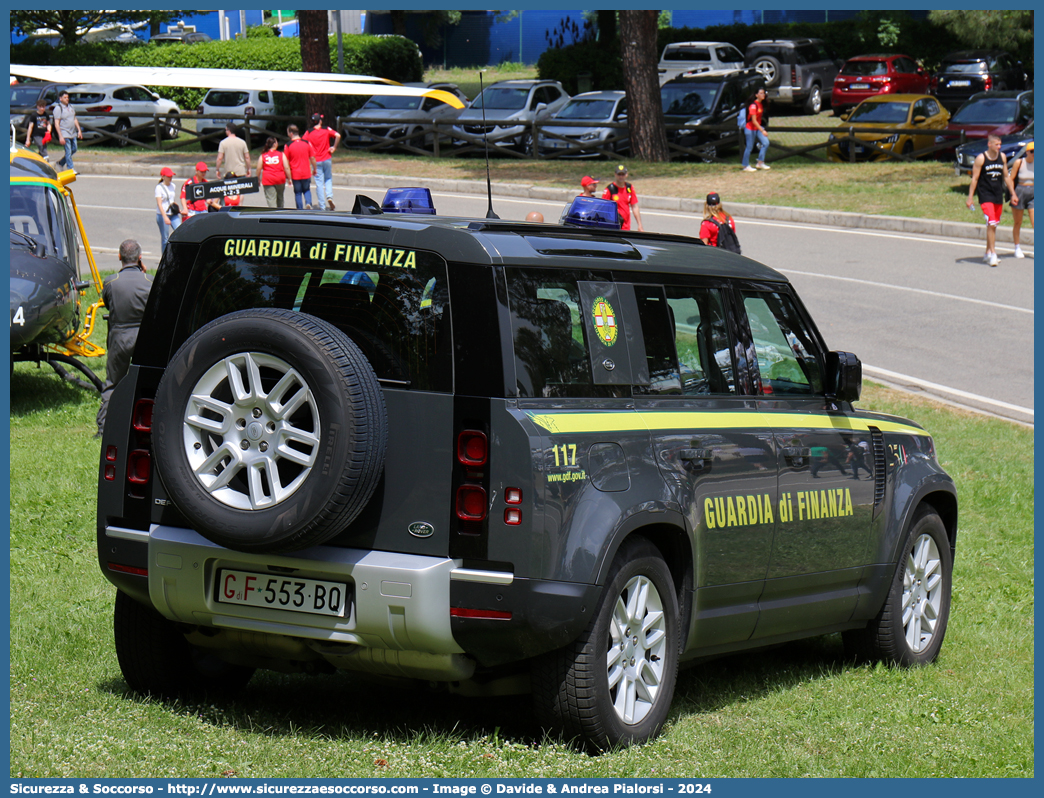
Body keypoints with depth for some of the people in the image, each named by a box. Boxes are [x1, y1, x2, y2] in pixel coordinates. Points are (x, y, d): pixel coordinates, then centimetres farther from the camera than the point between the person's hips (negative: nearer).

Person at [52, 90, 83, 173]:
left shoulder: (70, 107, 12)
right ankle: (70, 169, -4)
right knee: (68, 152, -7)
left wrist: (79, 130, 13)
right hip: (65, 134, -7)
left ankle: (61, 163, 29)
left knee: (73, 150, 12)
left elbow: (75, 119, 20)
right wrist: (60, 137, -18)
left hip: (73, 134, 7)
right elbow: (56, 124, -13)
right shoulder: (58, 108, -9)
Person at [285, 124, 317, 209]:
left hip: (295, 174, -2)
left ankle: (300, 210, 8)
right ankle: (308, 203, -9)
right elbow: (312, 158, 2)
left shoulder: (288, 145, -9)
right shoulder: (306, 143, -2)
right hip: (306, 173, 2)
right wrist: (314, 169, 17)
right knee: (307, 190, 16)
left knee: (298, 193, 8)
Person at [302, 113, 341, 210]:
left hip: (316, 161, -1)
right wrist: (334, 147, -4)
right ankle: (329, 196, -9)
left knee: (319, 183, 3)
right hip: (327, 159, 1)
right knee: (328, 179, 17)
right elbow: (337, 135, -14)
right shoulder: (326, 130, -2)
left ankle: (322, 206, 2)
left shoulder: (309, 132, -3)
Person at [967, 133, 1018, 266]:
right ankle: (992, 253, -12)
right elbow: (974, 178, -7)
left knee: (993, 225, 12)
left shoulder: (1002, 157, 7)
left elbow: (1006, 176, 16)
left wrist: (1013, 194, 15)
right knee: (991, 224, -16)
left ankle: (988, 253, 23)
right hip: (985, 195, -6)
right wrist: (970, 197, -11)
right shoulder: (981, 158, -9)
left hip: (998, 195, 6)